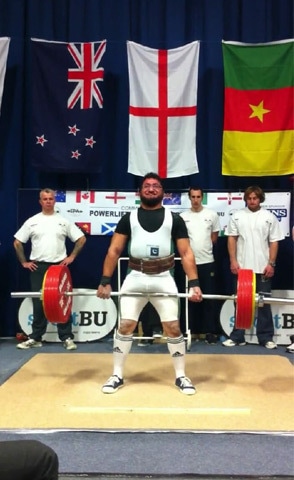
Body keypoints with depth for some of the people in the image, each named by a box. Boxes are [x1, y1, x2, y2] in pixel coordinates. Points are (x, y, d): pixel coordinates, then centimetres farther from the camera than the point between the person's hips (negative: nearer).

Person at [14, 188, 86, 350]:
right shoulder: (32, 221, 5)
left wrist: (71, 256, -2)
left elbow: (81, 239, 6)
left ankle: (67, 337, 7)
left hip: (59, 266, 0)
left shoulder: (63, 221, 4)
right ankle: (35, 338, 14)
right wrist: (24, 262, 3)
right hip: (38, 267, 1)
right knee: (38, 303, 6)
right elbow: (17, 242, 8)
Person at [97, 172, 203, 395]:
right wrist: (105, 281, -2)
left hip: (164, 280, 0)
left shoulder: (174, 219, 5)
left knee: (173, 327, 0)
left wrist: (194, 283, -9)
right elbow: (114, 251, 5)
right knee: (125, 325, 1)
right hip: (135, 278, 1)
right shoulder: (129, 218, 7)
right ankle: (117, 376, 16)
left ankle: (181, 376, 17)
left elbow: (186, 253, 1)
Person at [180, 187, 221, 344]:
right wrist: (191, 249, 5)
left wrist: (204, 248, 7)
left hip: (207, 262, -1)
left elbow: (215, 236, 9)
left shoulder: (212, 214, 1)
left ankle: (211, 331, 9)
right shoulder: (183, 216, 2)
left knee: (209, 297, 1)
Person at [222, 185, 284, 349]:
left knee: (264, 303, 6)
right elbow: (232, 239, 3)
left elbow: (274, 242, 1)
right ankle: (237, 336, 15)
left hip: (263, 267, 0)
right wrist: (233, 261, -5)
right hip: (242, 267, 1)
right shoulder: (237, 216, 4)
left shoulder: (270, 217, 2)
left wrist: (271, 263, -7)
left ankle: (266, 337, 14)